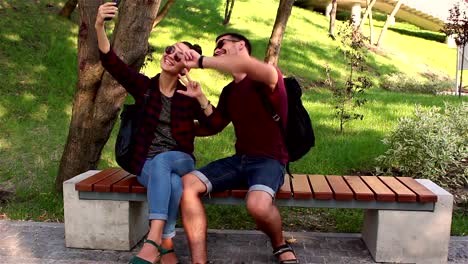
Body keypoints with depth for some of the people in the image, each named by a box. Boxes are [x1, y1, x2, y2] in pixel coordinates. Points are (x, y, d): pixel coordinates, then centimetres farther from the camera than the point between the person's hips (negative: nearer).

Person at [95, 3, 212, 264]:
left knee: (162, 161, -36)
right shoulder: (144, 85, 3)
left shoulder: (188, 95, 4)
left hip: (180, 159, 0)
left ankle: (154, 241, -43)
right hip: (147, 163, 0)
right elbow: (111, 62, -11)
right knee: (172, 182, -35)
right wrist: (99, 27, -27)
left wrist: (200, 97, -18)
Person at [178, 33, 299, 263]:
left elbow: (247, 66, -33)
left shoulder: (269, 77, -9)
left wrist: (200, 61, -25)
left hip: (269, 161, -7)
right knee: (187, 184, -14)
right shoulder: (229, 91, 17)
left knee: (258, 205, -37)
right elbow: (214, 126, 21)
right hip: (239, 160, 7)